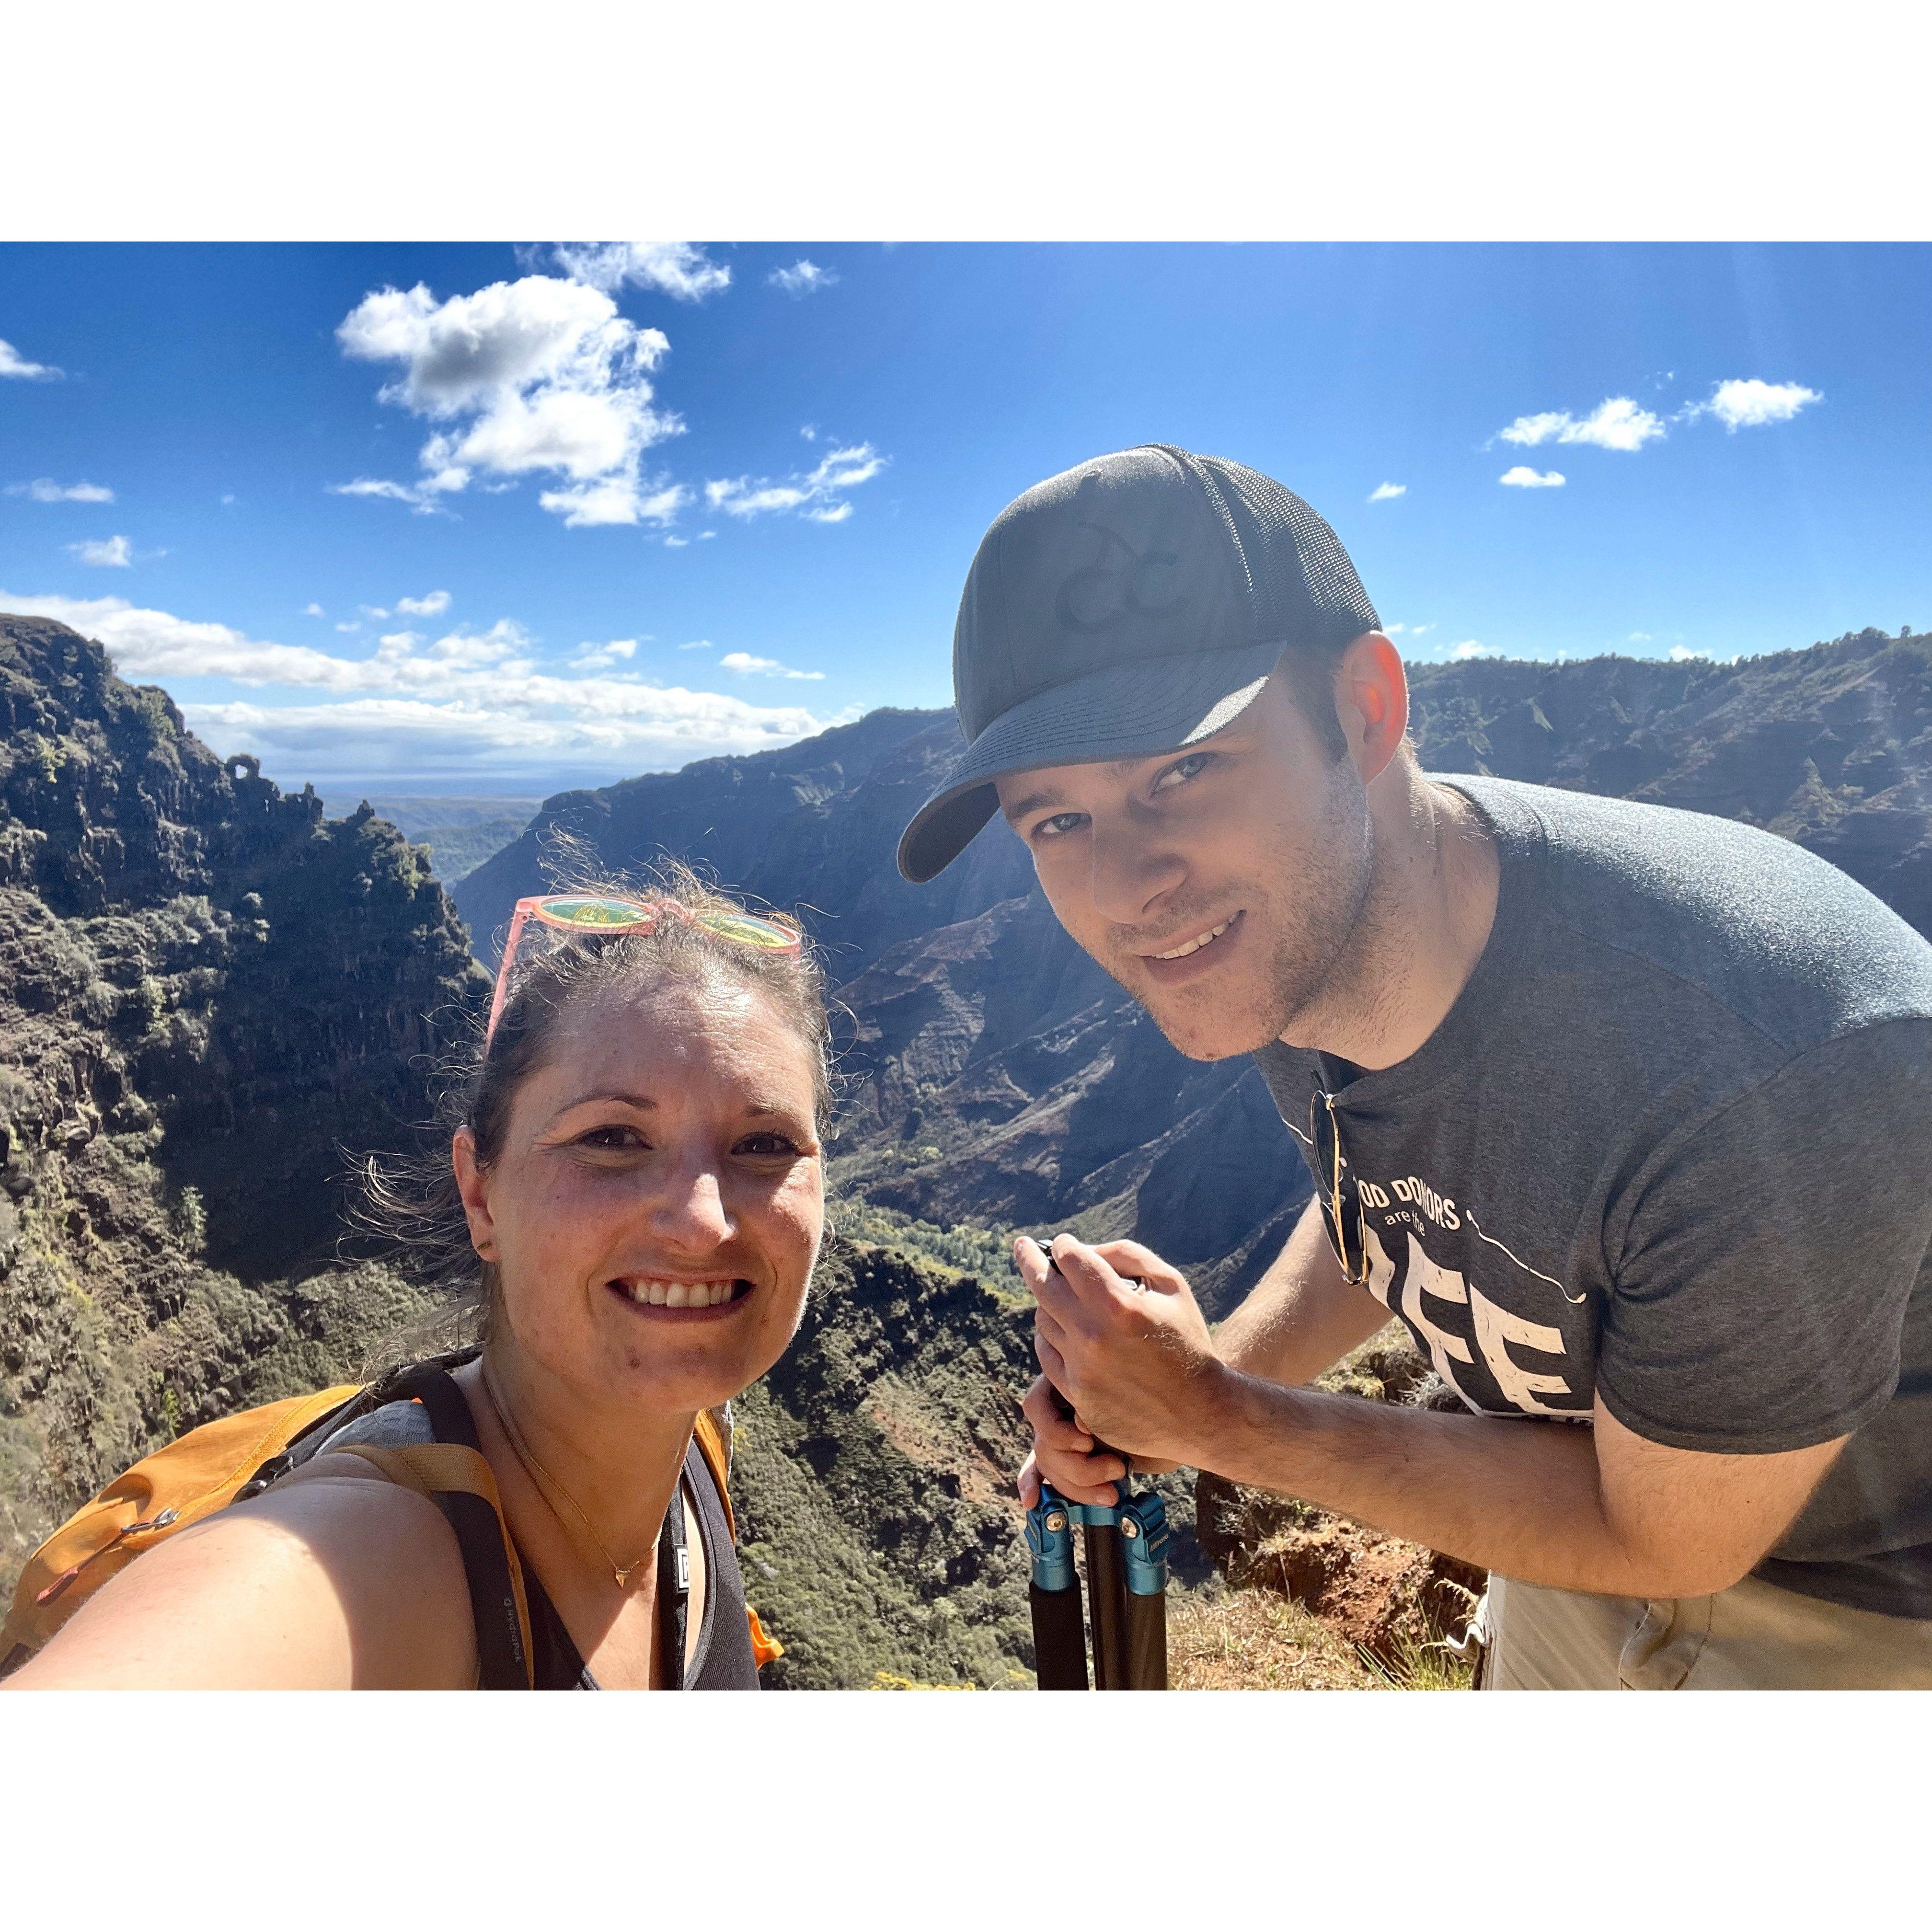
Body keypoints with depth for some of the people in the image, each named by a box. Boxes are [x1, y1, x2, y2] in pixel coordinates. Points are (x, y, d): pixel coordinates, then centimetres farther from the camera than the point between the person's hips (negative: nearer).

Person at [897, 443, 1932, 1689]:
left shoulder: (1772, 1061, -41)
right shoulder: (1274, 939, -19)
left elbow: (1662, 1537, -25)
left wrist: (1222, 1423, -25)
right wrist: (1206, 1379, -15)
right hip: (1610, 1492, 5)